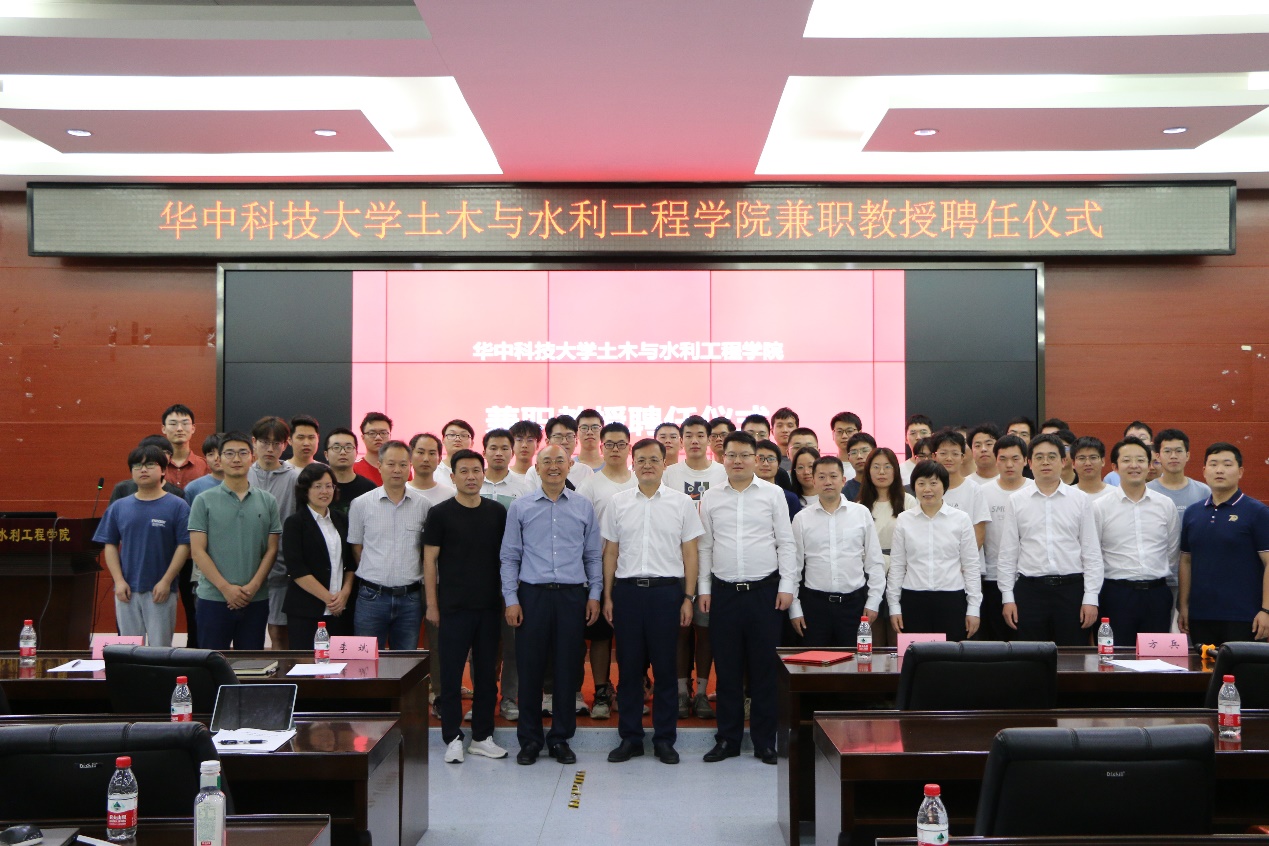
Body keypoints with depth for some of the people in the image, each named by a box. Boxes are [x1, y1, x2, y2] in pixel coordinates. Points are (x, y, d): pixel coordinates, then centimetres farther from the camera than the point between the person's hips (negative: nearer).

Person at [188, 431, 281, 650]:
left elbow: (271, 549, 5)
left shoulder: (267, 501, 7)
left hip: (256, 599, 2)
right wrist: (225, 587, -12)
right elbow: (197, 551, -3)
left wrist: (253, 586, -9)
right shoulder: (204, 501, 2)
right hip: (213, 598, -2)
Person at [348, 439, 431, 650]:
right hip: (372, 597, -1)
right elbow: (356, 549, 7)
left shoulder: (424, 505, 3)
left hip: (410, 598, 1)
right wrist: (374, 579, 6)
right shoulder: (361, 504, 1)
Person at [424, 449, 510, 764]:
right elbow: (430, 560, -2)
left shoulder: (497, 511, 6)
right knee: (452, 673, 2)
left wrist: (507, 596, 5)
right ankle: (452, 738, 12)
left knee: (487, 672, 9)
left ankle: (482, 737, 18)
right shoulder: (440, 513, -3)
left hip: (489, 605, 3)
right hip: (454, 605, -3)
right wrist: (432, 604, -6)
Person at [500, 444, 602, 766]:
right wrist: (511, 600, -2)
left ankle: (560, 737, 18)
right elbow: (509, 556, 5)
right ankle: (529, 739, 15)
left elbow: (593, 556, 12)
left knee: (568, 669, 5)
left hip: (572, 595, 1)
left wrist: (594, 594, 4)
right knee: (530, 669, 2)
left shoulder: (584, 507, 8)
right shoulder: (520, 508, 5)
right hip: (532, 595, -1)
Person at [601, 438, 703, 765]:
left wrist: (688, 598, -2)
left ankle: (665, 739, 15)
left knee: (666, 667, 4)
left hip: (666, 590, -1)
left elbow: (690, 553, 4)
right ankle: (629, 738, 17)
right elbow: (610, 552, 10)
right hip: (627, 590, 1)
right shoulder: (618, 503, 7)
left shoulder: (681, 502, 4)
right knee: (628, 667, 6)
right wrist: (607, 596, 5)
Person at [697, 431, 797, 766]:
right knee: (727, 669, 7)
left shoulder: (773, 494, 3)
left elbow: (786, 543, 2)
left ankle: (764, 741, 13)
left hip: (765, 590, -1)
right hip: (724, 591, 2)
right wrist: (703, 588, 5)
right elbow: (704, 547, 9)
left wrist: (787, 586, -4)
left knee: (764, 669, 3)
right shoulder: (710, 497, 7)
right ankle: (728, 739, 17)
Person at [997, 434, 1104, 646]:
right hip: (1030, 588, 0)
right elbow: (1007, 554, 6)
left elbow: (1092, 552, 4)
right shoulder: (1017, 501, 6)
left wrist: (1091, 598, -3)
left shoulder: (1080, 499, 5)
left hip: (1071, 588, 0)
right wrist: (1007, 597, 1)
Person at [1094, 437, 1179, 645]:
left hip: (1157, 593, 3)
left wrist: (1159, 577, 15)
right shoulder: (1099, 507, -1)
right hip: (1117, 594, -3)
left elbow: (1173, 552, 16)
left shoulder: (1166, 505, 7)